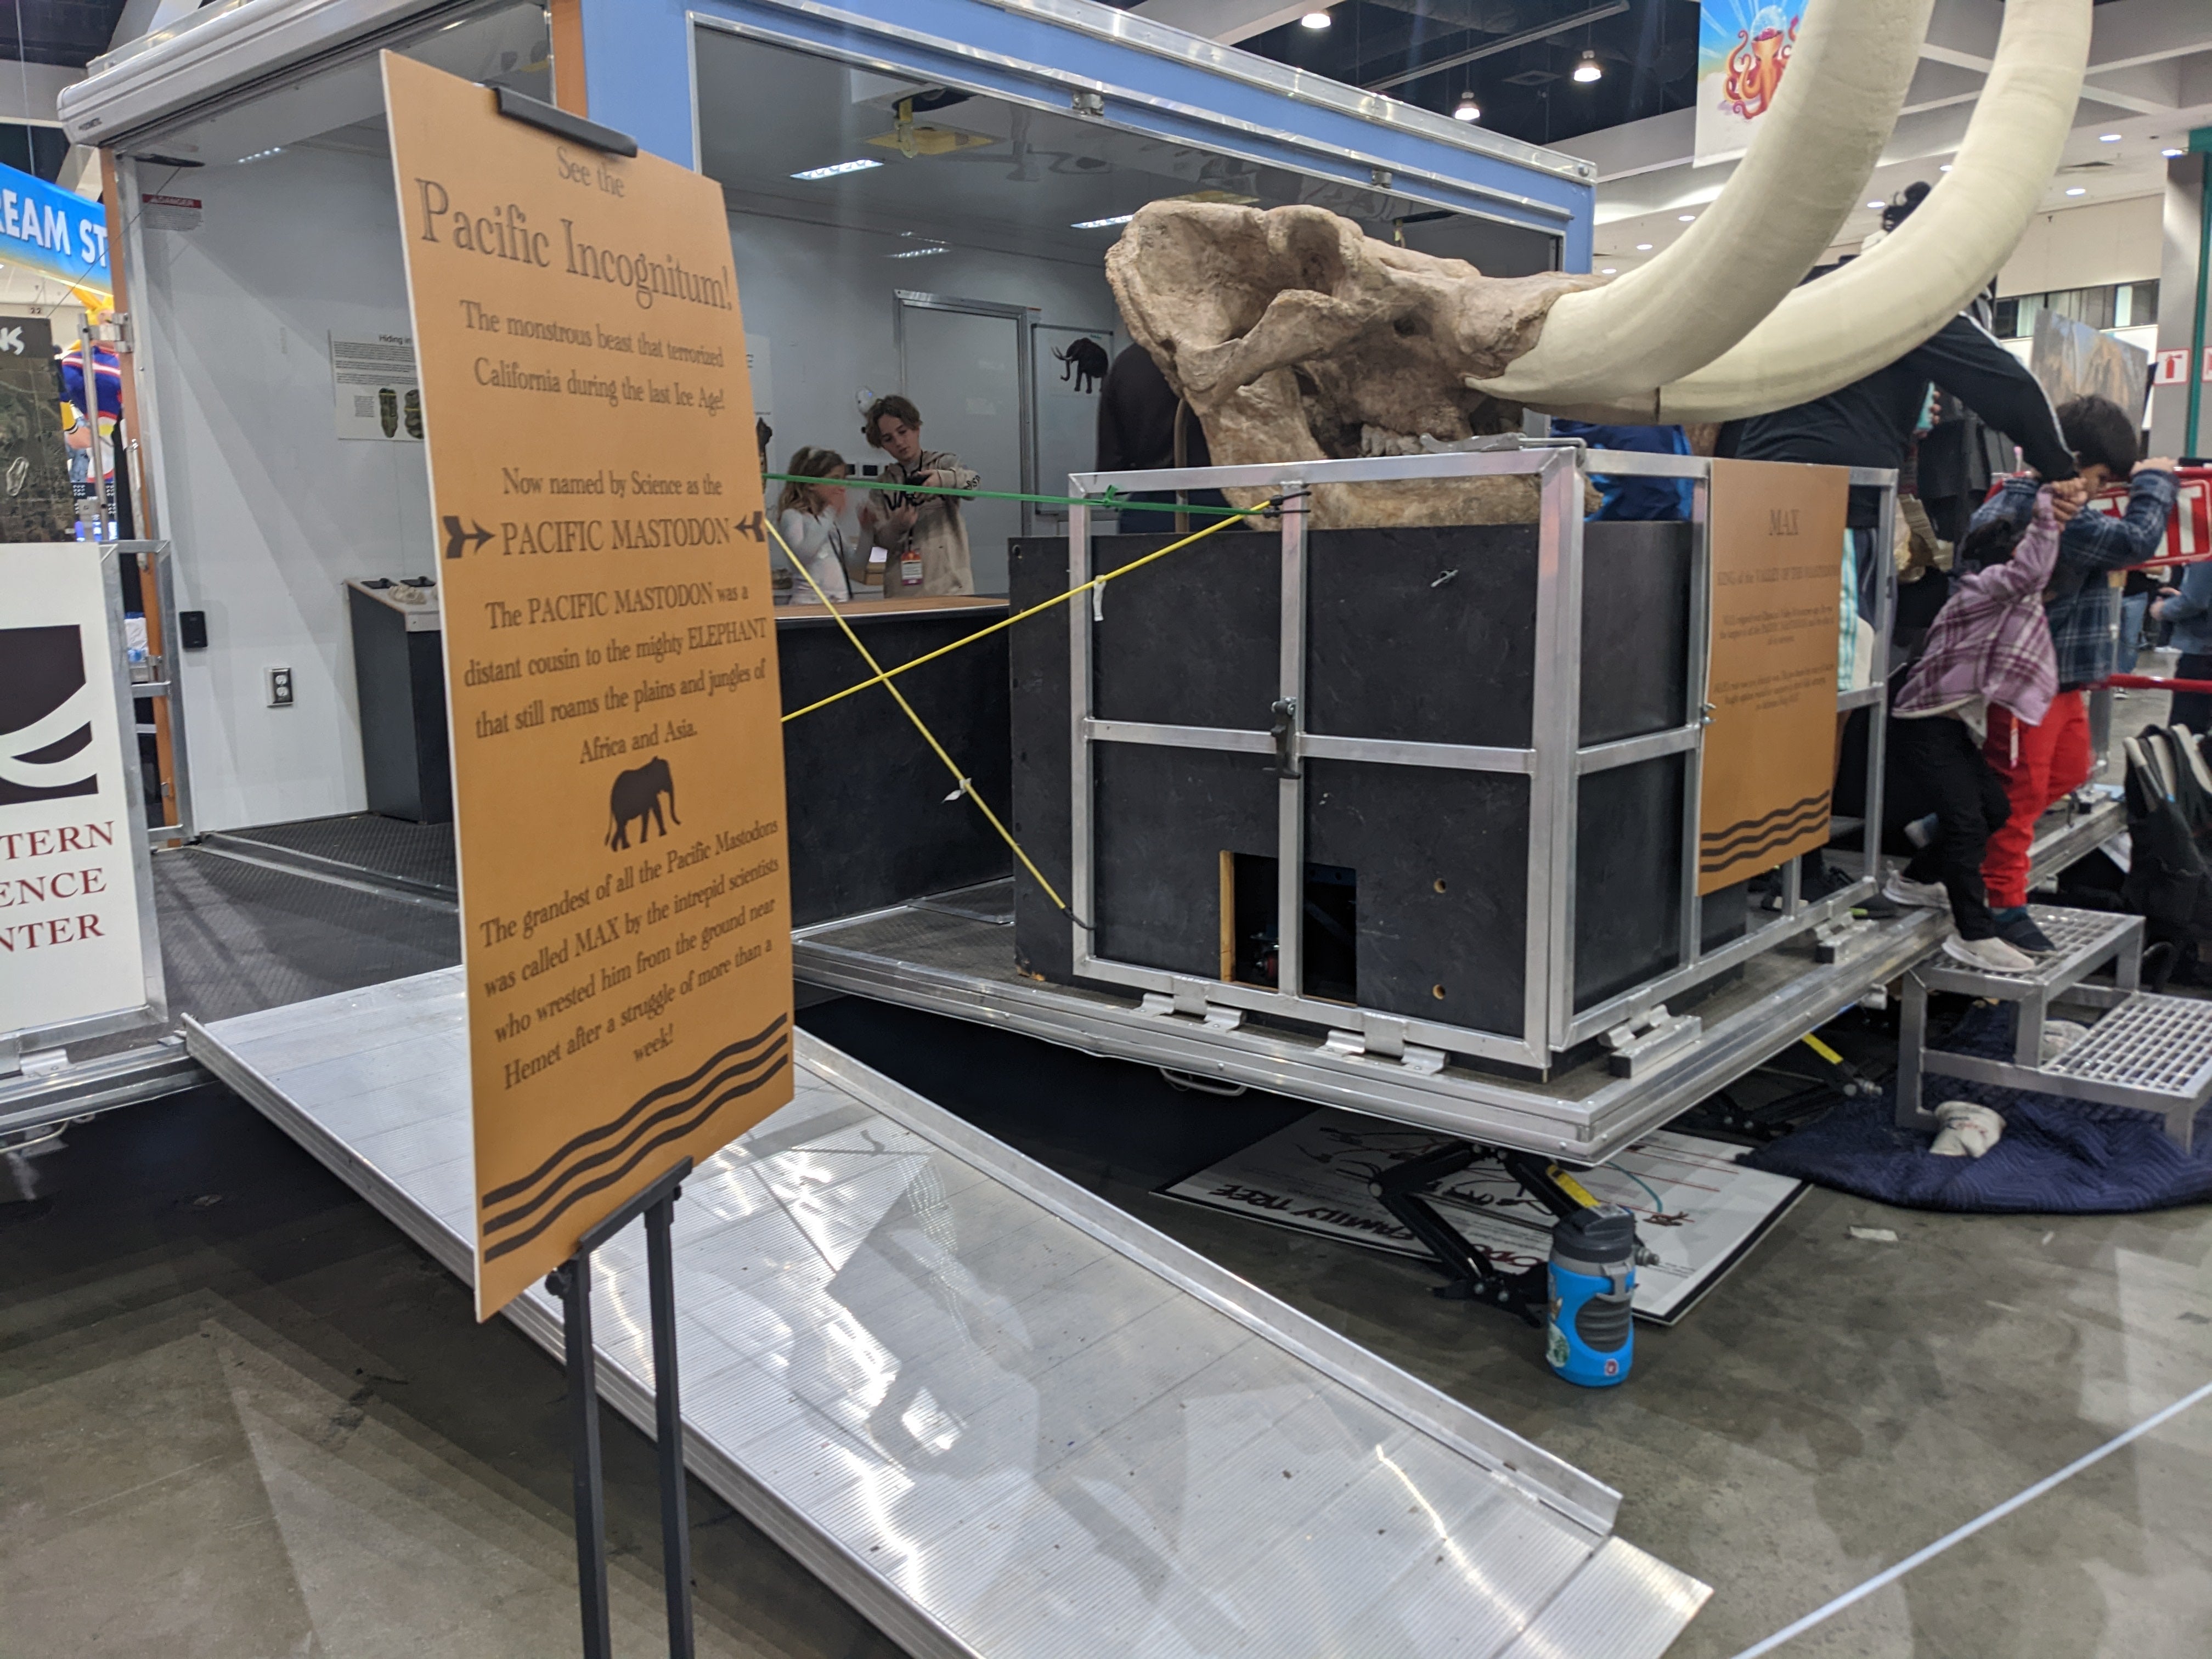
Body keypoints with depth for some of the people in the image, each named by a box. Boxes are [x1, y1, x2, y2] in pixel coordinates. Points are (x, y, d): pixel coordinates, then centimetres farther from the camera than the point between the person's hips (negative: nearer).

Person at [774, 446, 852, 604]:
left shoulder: (830, 520, 19)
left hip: (841, 599, 6)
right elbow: (802, 554, -20)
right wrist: (829, 513, -11)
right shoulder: (792, 516, 0)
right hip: (811, 601, -6)